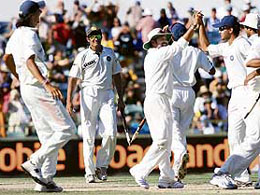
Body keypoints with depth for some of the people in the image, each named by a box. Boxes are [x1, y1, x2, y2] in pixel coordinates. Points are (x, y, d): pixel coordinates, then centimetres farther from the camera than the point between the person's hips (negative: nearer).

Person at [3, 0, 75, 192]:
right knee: (66, 129, -8)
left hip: (26, 88, 10)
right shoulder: (29, 35, -15)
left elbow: (7, 58, 28)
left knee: (48, 134, 12)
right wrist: (46, 83, -40)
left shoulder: (16, 35, 14)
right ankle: (34, 162, -14)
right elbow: (30, 61, -29)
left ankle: (45, 179, 7)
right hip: (38, 88, -10)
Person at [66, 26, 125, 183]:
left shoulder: (110, 53, 14)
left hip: (107, 95, 3)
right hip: (89, 95, -3)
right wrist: (69, 101, -10)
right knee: (89, 136, -4)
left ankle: (102, 165, 7)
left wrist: (120, 99, 15)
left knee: (111, 133, -11)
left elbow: (116, 76, 20)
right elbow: (73, 79, 0)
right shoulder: (83, 56, 2)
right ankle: (90, 172, -1)